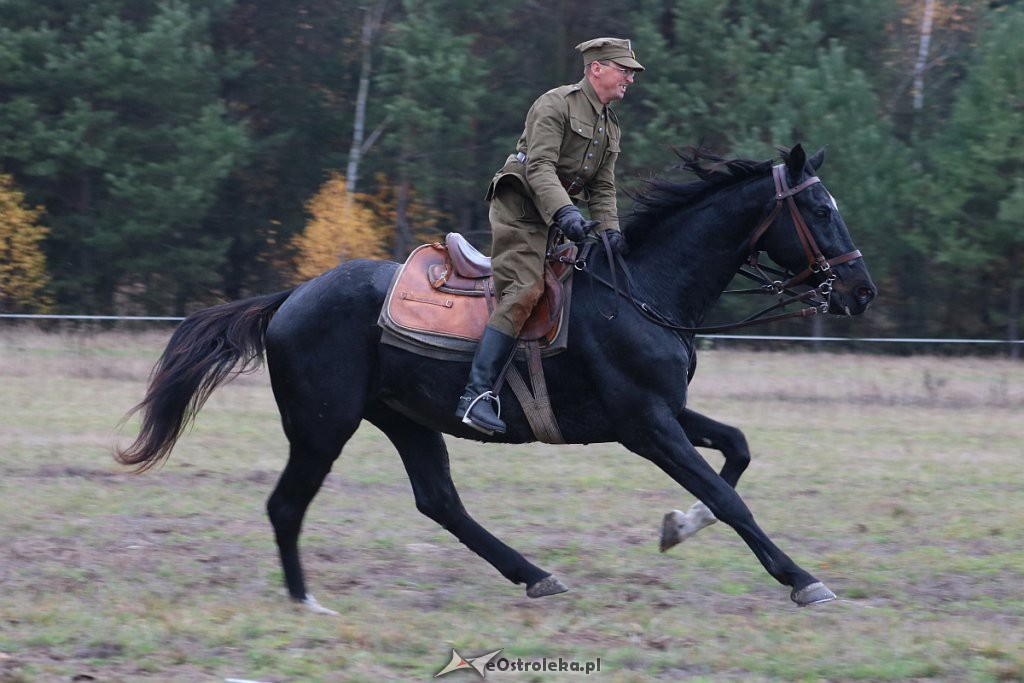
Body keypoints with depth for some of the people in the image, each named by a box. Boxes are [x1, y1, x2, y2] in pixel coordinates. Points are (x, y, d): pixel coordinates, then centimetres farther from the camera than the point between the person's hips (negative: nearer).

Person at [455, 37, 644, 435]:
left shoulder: (611, 126, 20)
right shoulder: (556, 104, -8)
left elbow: (602, 188, 15)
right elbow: (539, 167, -19)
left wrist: (609, 229, -4)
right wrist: (565, 213, -33)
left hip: (557, 215, 10)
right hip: (521, 206, -10)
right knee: (525, 291, -24)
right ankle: (477, 395, -32)